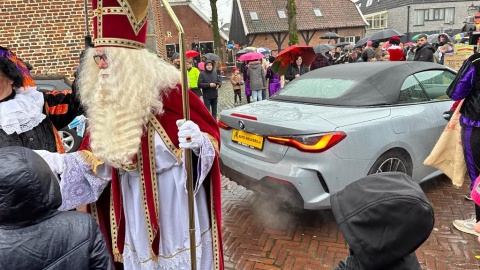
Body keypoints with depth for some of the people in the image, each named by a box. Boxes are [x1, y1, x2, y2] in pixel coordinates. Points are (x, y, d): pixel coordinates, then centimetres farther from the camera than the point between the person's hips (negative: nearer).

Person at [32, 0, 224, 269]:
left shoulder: (169, 92, -18)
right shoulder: (105, 104, 0)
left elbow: (211, 134, -11)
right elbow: (98, 155, 6)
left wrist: (199, 141, -32)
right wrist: (57, 161, -6)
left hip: (178, 204, -5)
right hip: (136, 210, 5)